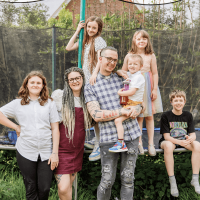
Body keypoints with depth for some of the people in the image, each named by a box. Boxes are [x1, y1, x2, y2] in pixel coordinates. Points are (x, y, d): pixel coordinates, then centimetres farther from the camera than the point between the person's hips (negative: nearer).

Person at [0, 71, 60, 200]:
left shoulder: (50, 103, 6)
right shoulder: (18, 103, 6)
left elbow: (55, 129, 3)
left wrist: (55, 153, -4)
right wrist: (16, 127, -2)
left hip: (46, 153, 0)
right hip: (26, 153, 0)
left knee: (45, 188, 1)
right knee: (31, 189, 9)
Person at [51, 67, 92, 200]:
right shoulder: (59, 95, -5)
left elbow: (93, 120, 19)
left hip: (78, 149, 4)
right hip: (61, 148, -4)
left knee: (70, 184, 12)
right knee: (63, 188, -12)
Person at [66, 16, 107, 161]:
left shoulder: (99, 41, -7)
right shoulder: (85, 41, 16)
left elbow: (100, 59, -19)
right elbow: (69, 47, 14)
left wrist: (95, 74, -34)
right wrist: (78, 31, 11)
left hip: (96, 80, -9)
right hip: (87, 80, 9)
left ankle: (99, 146, -7)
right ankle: (97, 141, 27)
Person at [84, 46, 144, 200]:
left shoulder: (123, 79, 11)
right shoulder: (90, 87, 2)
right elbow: (96, 115, -9)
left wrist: (137, 108, -10)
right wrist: (122, 112, -16)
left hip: (131, 134, 3)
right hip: (109, 137, -3)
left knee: (128, 179, 9)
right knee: (107, 180, 3)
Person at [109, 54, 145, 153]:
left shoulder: (138, 77, -13)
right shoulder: (128, 74, 13)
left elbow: (132, 92, -22)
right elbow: (117, 72, 27)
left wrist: (120, 93, -9)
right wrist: (121, 72, 4)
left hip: (133, 104, -10)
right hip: (127, 102, 10)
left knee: (118, 120, -23)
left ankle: (121, 144, -22)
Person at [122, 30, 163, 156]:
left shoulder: (151, 56, 1)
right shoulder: (129, 56, 1)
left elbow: (155, 73, 2)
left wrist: (154, 89, -3)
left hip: (148, 87, 1)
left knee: (149, 116, 5)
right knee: (138, 116, 2)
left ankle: (151, 143, 14)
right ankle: (139, 143, 13)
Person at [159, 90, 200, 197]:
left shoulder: (188, 115, 2)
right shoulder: (166, 116, -9)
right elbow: (166, 136, -14)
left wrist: (190, 139, -28)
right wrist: (180, 142, -32)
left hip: (184, 141, 4)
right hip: (169, 141, -3)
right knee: (168, 146, -40)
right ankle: (172, 181, -30)